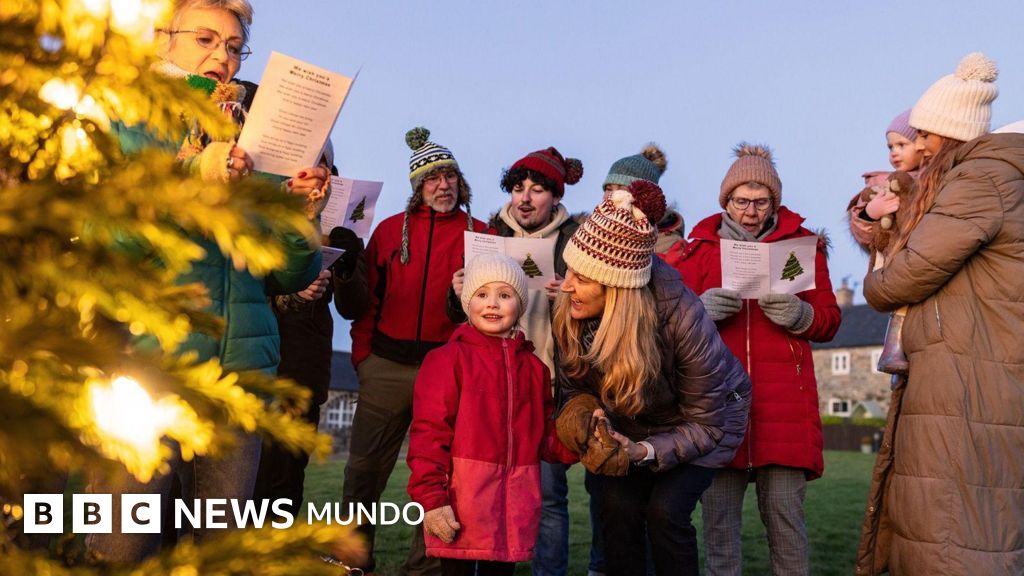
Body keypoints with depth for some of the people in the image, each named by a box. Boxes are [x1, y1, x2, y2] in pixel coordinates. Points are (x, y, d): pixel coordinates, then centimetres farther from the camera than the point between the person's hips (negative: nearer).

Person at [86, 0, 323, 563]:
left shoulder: (257, 151, 14)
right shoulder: (125, 129, 7)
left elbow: (290, 277, 12)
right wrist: (192, 177, -18)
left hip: (241, 366, 3)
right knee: (120, 552, 0)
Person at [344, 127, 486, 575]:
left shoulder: (479, 234, 6)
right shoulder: (391, 229, 9)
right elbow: (367, 296, 7)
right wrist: (363, 353, -1)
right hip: (387, 365, 2)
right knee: (365, 466, 8)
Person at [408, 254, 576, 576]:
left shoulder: (534, 368, 12)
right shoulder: (448, 359, -4)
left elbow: (546, 436, 15)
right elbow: (428, 433, -9)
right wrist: (431, 498, -15)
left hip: (516, 508, 5)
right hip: (461, 507, -4)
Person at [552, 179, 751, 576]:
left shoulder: (682, 318, -36)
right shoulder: (569, 311, -25)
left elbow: (705, 426, -25)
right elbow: (575, 382, -6)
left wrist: (643, 452, -38)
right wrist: (582, 409, -29)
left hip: (710, 413, -3)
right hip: (632, 420, 4)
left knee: (665, 510, -18)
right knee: (617, 506, -14)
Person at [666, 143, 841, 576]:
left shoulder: (803, 243, 11)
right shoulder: (699, 247, 12)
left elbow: (828, 321, 9)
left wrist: (800, 315, -13)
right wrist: (702, 309, -11)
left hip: (784, 401, 0)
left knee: (784, 512, 0)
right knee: (718, 515, 2)